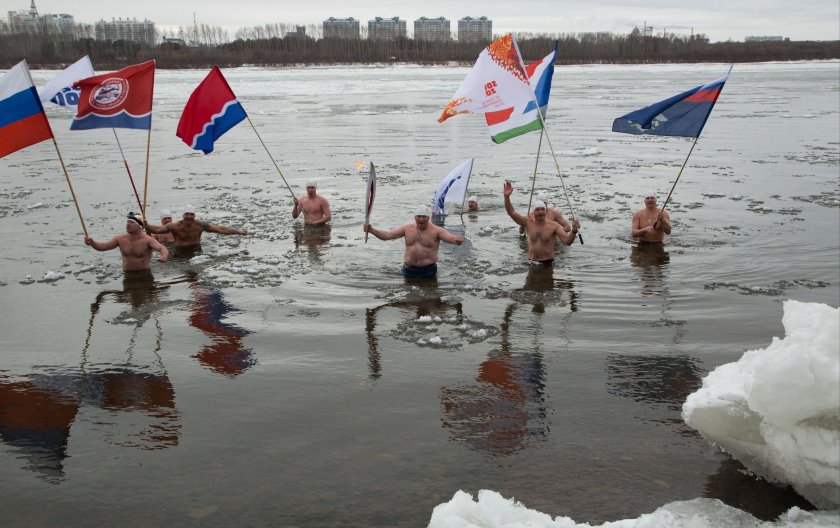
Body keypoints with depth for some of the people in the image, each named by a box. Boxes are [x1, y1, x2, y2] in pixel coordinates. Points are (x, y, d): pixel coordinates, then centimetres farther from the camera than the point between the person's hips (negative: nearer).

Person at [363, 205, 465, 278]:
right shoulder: (407, 228, 5)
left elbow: (450, 237, -22)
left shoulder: (436, 230, -7)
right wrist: (371, 230, -11)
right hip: (409, 269, 3)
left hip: (428, 270, -3)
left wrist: (456, 240, -47)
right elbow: (387, 235, 4)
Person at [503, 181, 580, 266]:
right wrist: (506, 197, -17)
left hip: (548, 263, -3)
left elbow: (567, 241, -12)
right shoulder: (528, 222, 3)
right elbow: (511, 212, -2)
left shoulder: (554, 225, -5)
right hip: (531, 262, 3)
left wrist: (574, 231, -32)